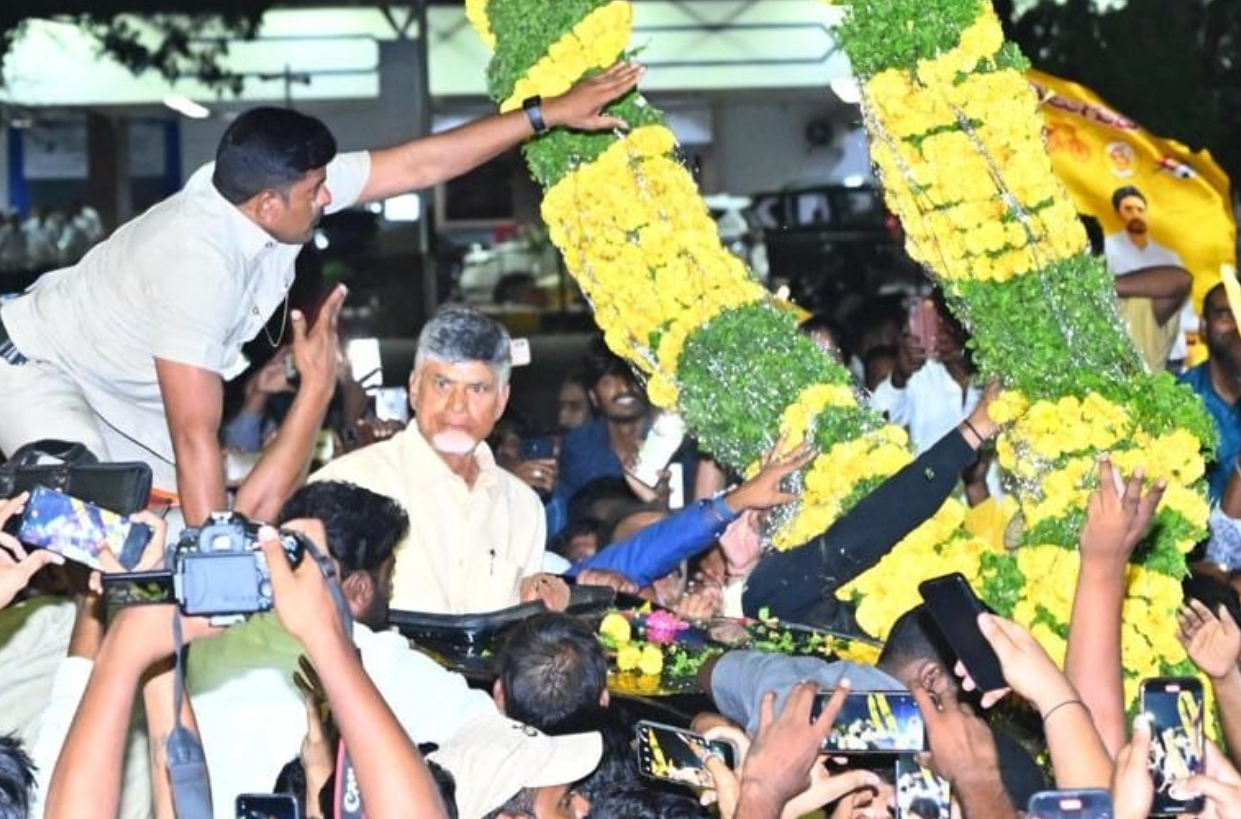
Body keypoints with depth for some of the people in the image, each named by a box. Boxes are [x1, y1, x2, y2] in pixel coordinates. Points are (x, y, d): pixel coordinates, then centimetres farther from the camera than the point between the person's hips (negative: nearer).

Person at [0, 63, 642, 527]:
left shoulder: (277, 187, -17)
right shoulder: (198, 262, -39)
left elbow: (420, 164, -8)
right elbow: (195, 437, -39)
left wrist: (548, 113, -9)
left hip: (127, 398, 9)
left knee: (179, 529, 1)